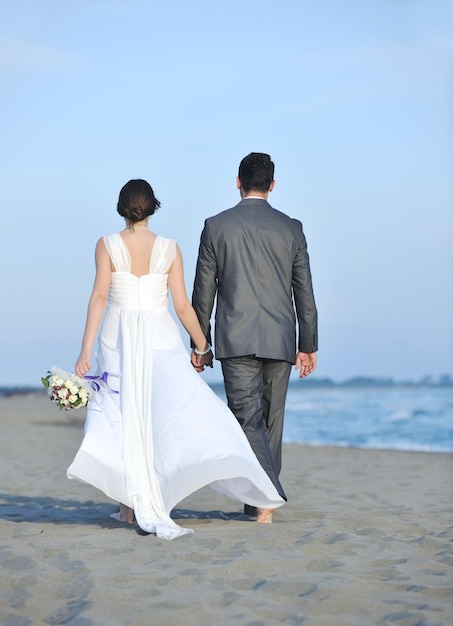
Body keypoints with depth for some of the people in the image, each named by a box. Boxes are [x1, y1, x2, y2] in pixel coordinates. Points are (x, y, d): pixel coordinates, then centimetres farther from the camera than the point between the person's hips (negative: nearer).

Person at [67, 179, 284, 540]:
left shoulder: (107, 245, -1)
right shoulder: (169, 248, 1)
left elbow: (99, 296, -9)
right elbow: (182, 304, 0)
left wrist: (86, 350, -10)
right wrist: (203, 346, 11)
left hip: (118, 338, 0)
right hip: (160, 338, 0)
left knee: (122, 418, 8)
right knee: (189, 415, -1)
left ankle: (129, 507, 8)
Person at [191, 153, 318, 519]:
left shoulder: (216, 227, 1)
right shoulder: (291, 228, 5)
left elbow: (204, 292, 3)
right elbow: (304, 292, 6)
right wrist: (308, 346, 12)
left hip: (236, 339, -2)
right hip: (280, 340, 2)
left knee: (249, 421, -6)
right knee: (271, 420, 12)